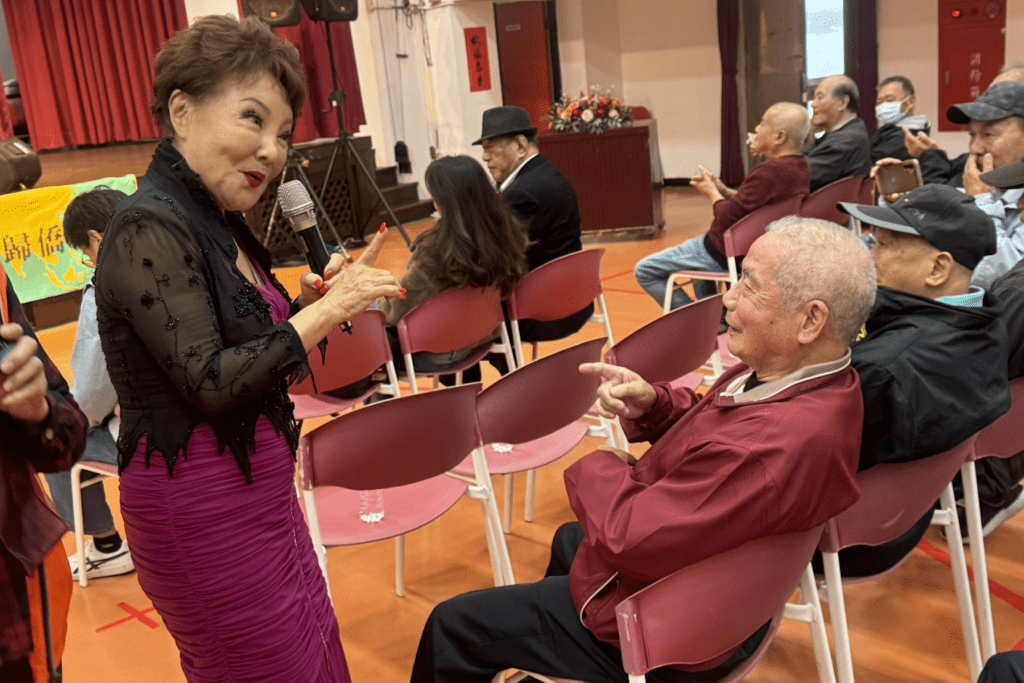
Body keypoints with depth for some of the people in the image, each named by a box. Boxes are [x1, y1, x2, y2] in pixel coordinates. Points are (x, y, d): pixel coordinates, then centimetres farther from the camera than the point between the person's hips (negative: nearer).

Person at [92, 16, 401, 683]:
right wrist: (330, 309, -20)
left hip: (257, 488, 9)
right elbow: (210, 384, -24)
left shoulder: (218, 222, 8)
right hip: (200, 505, -8)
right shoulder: (149, 229, -19)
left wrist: (311, 301, -1)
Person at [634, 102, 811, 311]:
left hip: (729, 254, -10)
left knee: (645, 271, -2)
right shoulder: (801, 167, 0)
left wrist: (712, 192, -7)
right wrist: (724, 191, 1)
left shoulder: (769, 173, -31)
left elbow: (727, 218, -26)